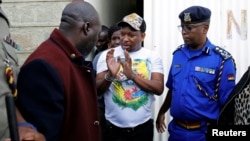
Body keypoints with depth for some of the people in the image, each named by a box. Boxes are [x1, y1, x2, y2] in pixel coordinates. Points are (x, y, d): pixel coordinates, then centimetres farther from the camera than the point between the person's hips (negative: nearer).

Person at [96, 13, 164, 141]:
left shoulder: (153, 57, 0)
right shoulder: (107, 55, -1)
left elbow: (159, 89, -9)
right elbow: (97, 90, -5)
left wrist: (132, 75, -21)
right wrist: (110, 75, -24)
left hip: (143, 126, 1)